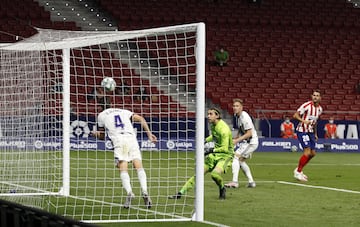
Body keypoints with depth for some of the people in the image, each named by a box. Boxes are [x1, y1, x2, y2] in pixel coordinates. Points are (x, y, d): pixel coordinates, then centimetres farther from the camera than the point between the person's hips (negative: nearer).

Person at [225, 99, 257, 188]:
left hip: (251, 142, -10)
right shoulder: (237, 116, 7)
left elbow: (249, 133, -23)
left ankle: (235, 182, -20)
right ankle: (251, 182, 21)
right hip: (245, 142, 10)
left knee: (235, 157, -15)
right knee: (241, 161, 17)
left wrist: (237, 140, -24)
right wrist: (235, 138, 9)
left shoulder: (245, 117, -21)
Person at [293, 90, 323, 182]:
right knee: (307, 152, -17)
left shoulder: (319, 109, 7)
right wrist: (303, 121, -35)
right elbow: (295, 115, -18)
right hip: (302, 131, -8)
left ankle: (298, 170, 24)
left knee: (312, 153, 9)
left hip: (310, 132, 8)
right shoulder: (307, 105, -16)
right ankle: (298, 172, -5)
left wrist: (315, 134, 22)